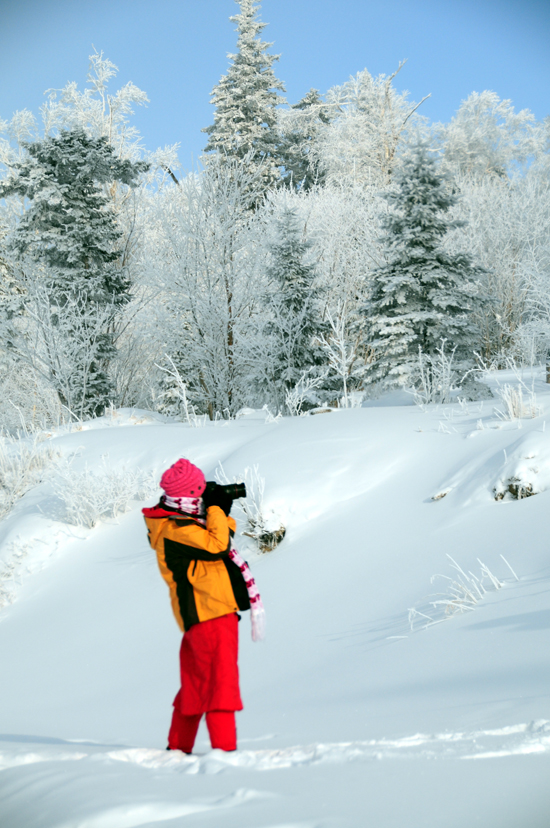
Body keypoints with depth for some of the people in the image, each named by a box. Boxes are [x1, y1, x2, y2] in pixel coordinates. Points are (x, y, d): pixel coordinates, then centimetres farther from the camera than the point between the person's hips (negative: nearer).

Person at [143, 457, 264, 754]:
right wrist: (215, 509, -14)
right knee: (221, 679, -11)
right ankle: (224, 747, -12)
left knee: (196, 681, 17)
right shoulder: (176, 529, -17)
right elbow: (218, 545, -25)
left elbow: (218, 536, 23)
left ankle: (178, 747, 24)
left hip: (198, 616, 11)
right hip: (210, 613, -11)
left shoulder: (177, 521, 16)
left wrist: (223, 514, 6)